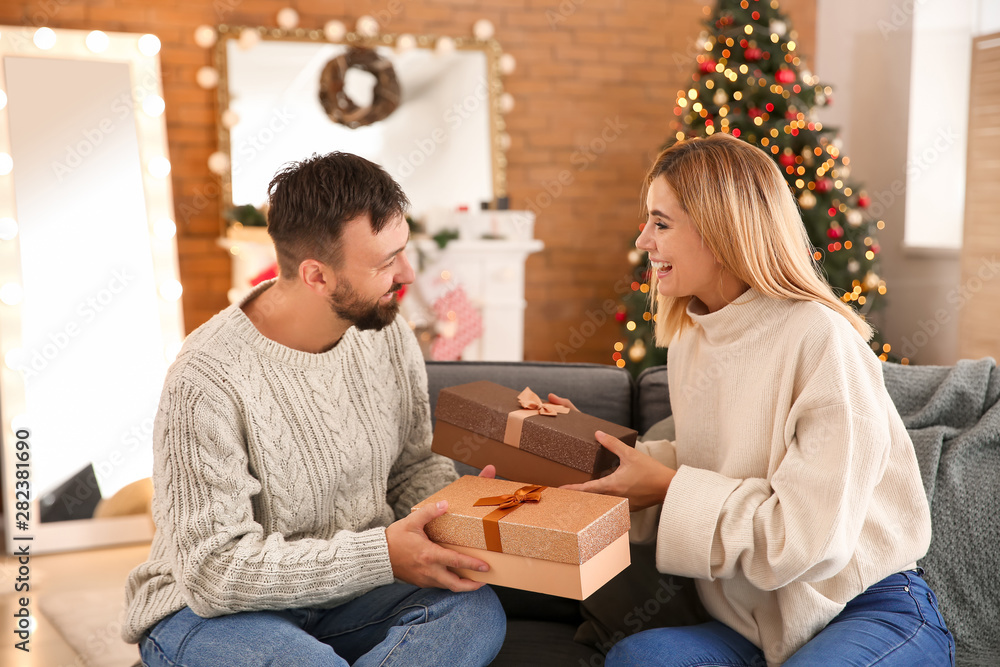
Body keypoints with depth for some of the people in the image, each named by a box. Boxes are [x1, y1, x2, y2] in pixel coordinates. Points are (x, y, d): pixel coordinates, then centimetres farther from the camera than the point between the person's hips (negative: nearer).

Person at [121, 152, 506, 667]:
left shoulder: (386, 332, -3)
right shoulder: (207, 382, -23)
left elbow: (411, 467, 10)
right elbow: (215, 569, -23)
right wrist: (379, 555, -28)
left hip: (347, 588, 6)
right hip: (210, 608, -6)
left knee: (475, 611, -24)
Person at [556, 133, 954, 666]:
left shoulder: (820, 339, -19)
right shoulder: (689, 341, 6)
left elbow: (809, 533, -22)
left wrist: (667, 487, -17)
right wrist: (599, 446, 1)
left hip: (874, 613, -4)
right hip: (759, 623, 5)